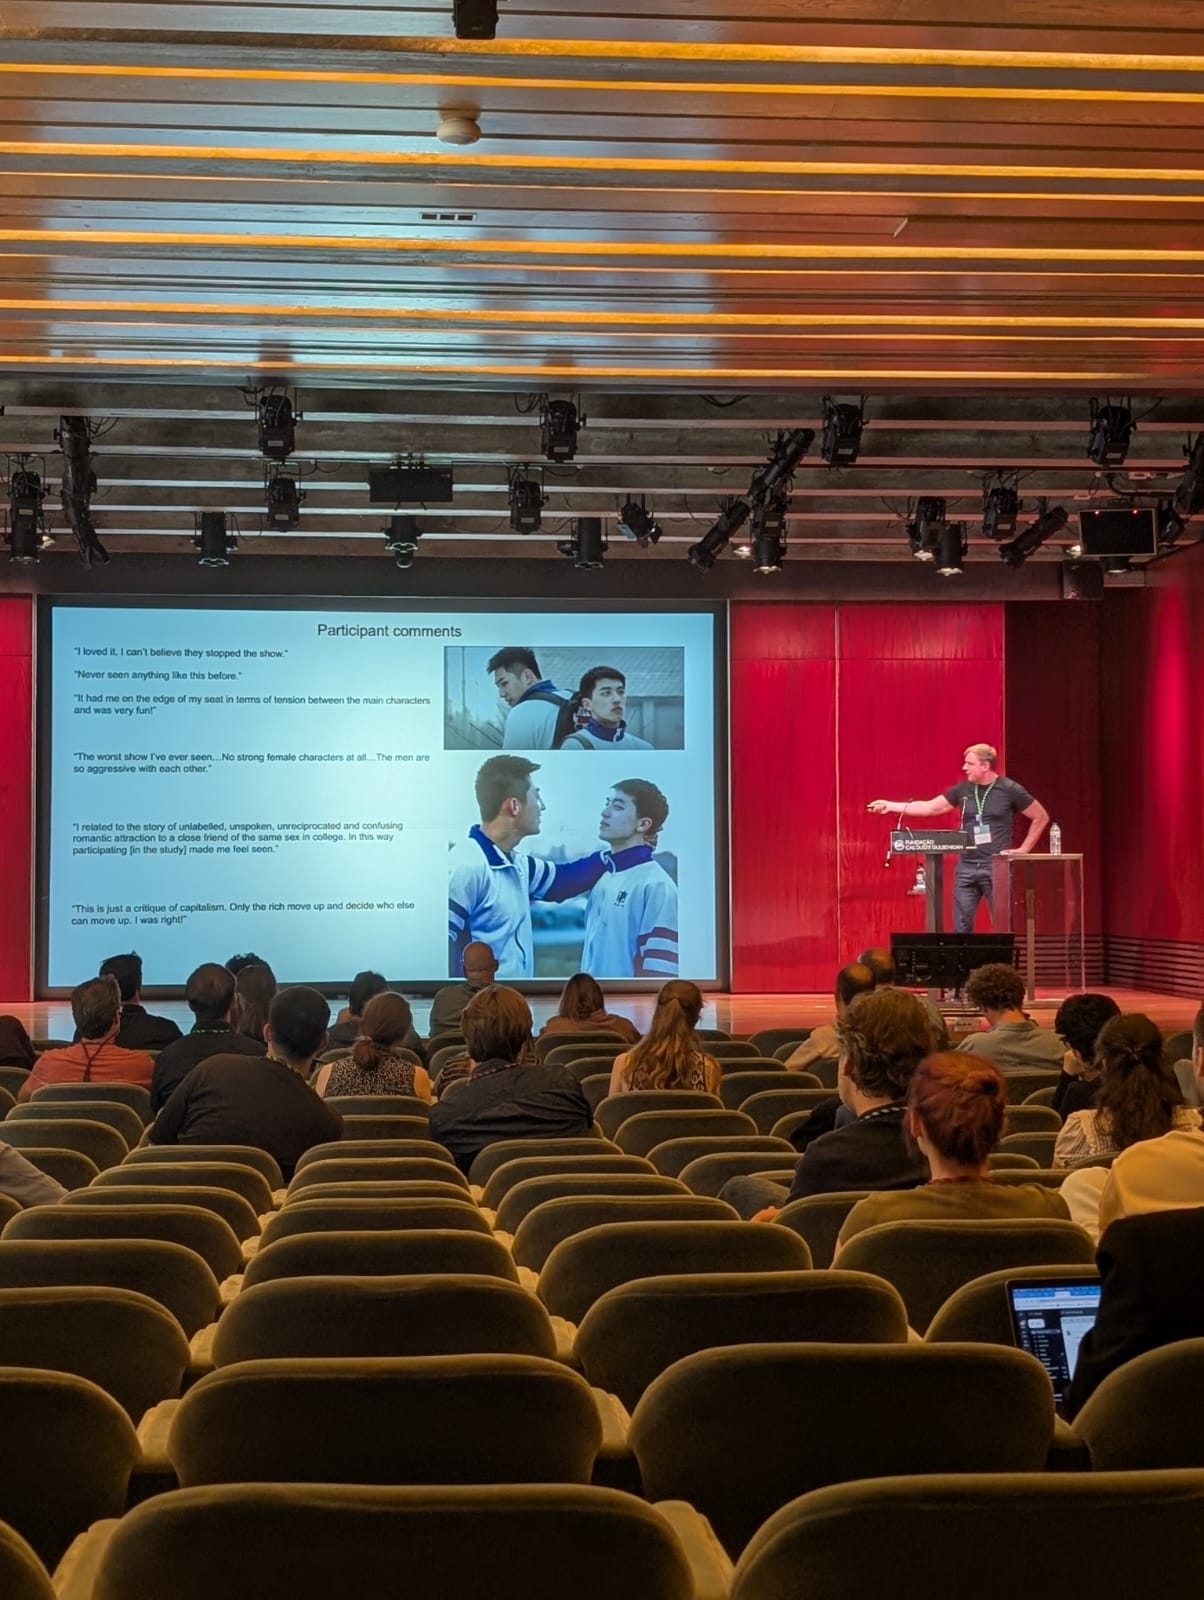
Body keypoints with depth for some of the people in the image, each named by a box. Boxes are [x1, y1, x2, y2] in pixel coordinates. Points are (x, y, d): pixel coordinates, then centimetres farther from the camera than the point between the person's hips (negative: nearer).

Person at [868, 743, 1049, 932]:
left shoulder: (1010, 790, -5)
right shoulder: (963, 789, 6)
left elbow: (1041, 817, 3)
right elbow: (930, 807, 8)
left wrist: (1023, 849, -1)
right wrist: (891, 806, 2)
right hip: (966, 867, 4)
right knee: (961, 927, 6)